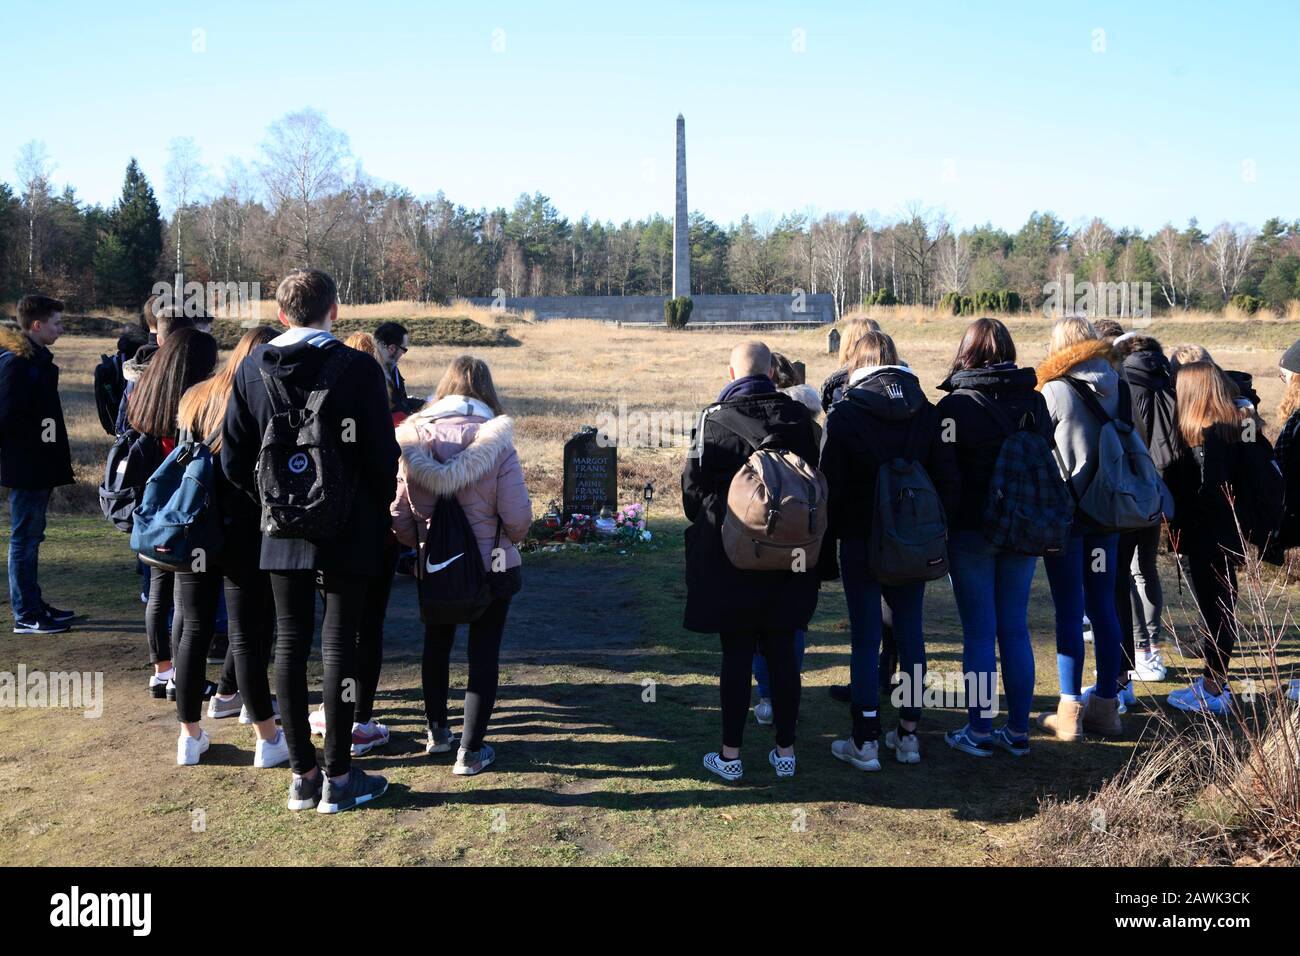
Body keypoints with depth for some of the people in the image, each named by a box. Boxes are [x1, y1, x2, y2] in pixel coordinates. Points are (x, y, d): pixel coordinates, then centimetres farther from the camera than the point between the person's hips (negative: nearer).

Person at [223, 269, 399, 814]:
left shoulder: (252, 369, 1)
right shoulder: (358, 370, -10)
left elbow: (234, 460, 3)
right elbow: (383, 457, -9)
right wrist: (382, 517, 7)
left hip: (281, 532, 3)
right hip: (347, 531, -3)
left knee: (290, 645, 10)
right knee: (339, 646, 3)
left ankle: (302, 776, 18)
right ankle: (338, 778, 10)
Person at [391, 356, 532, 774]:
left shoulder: (413, 441, -8)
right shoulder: (496, 442, -16)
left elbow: (400, 513, -4)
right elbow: (518, 518, -17)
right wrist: (510, 537, 6)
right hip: (491, 567, -3)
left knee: (436, 644, 23)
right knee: (484, 652, 9)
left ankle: (437, 731, 37)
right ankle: (471, 750, 12)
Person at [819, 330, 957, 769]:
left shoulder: (844, 414, -8)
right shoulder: (925, 411, 4)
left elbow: (831, 487, -9)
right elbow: (947, 480, 2)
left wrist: (824, 551, -2)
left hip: (862, 540, -4)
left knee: (865, 638, 2)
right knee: (909, 631, 12)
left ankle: (866, 742, 8)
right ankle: (908, 734, 21)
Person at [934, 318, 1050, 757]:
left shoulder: (955, 405, -11)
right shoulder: (1034, 401, 4)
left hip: (971, 530, -4)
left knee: (979, 632, 3)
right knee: (1015, 628, 12)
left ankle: (980, 731, 11)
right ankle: (1018, 731, 19)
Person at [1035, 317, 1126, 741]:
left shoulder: (1053, 391, -11)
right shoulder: (1116, 387, 4)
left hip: (1063, 513, -5)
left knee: (1069, 611, 0)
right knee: (1103, 607, 11)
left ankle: (1070, 712, 4)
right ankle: (1106, 705, 19)